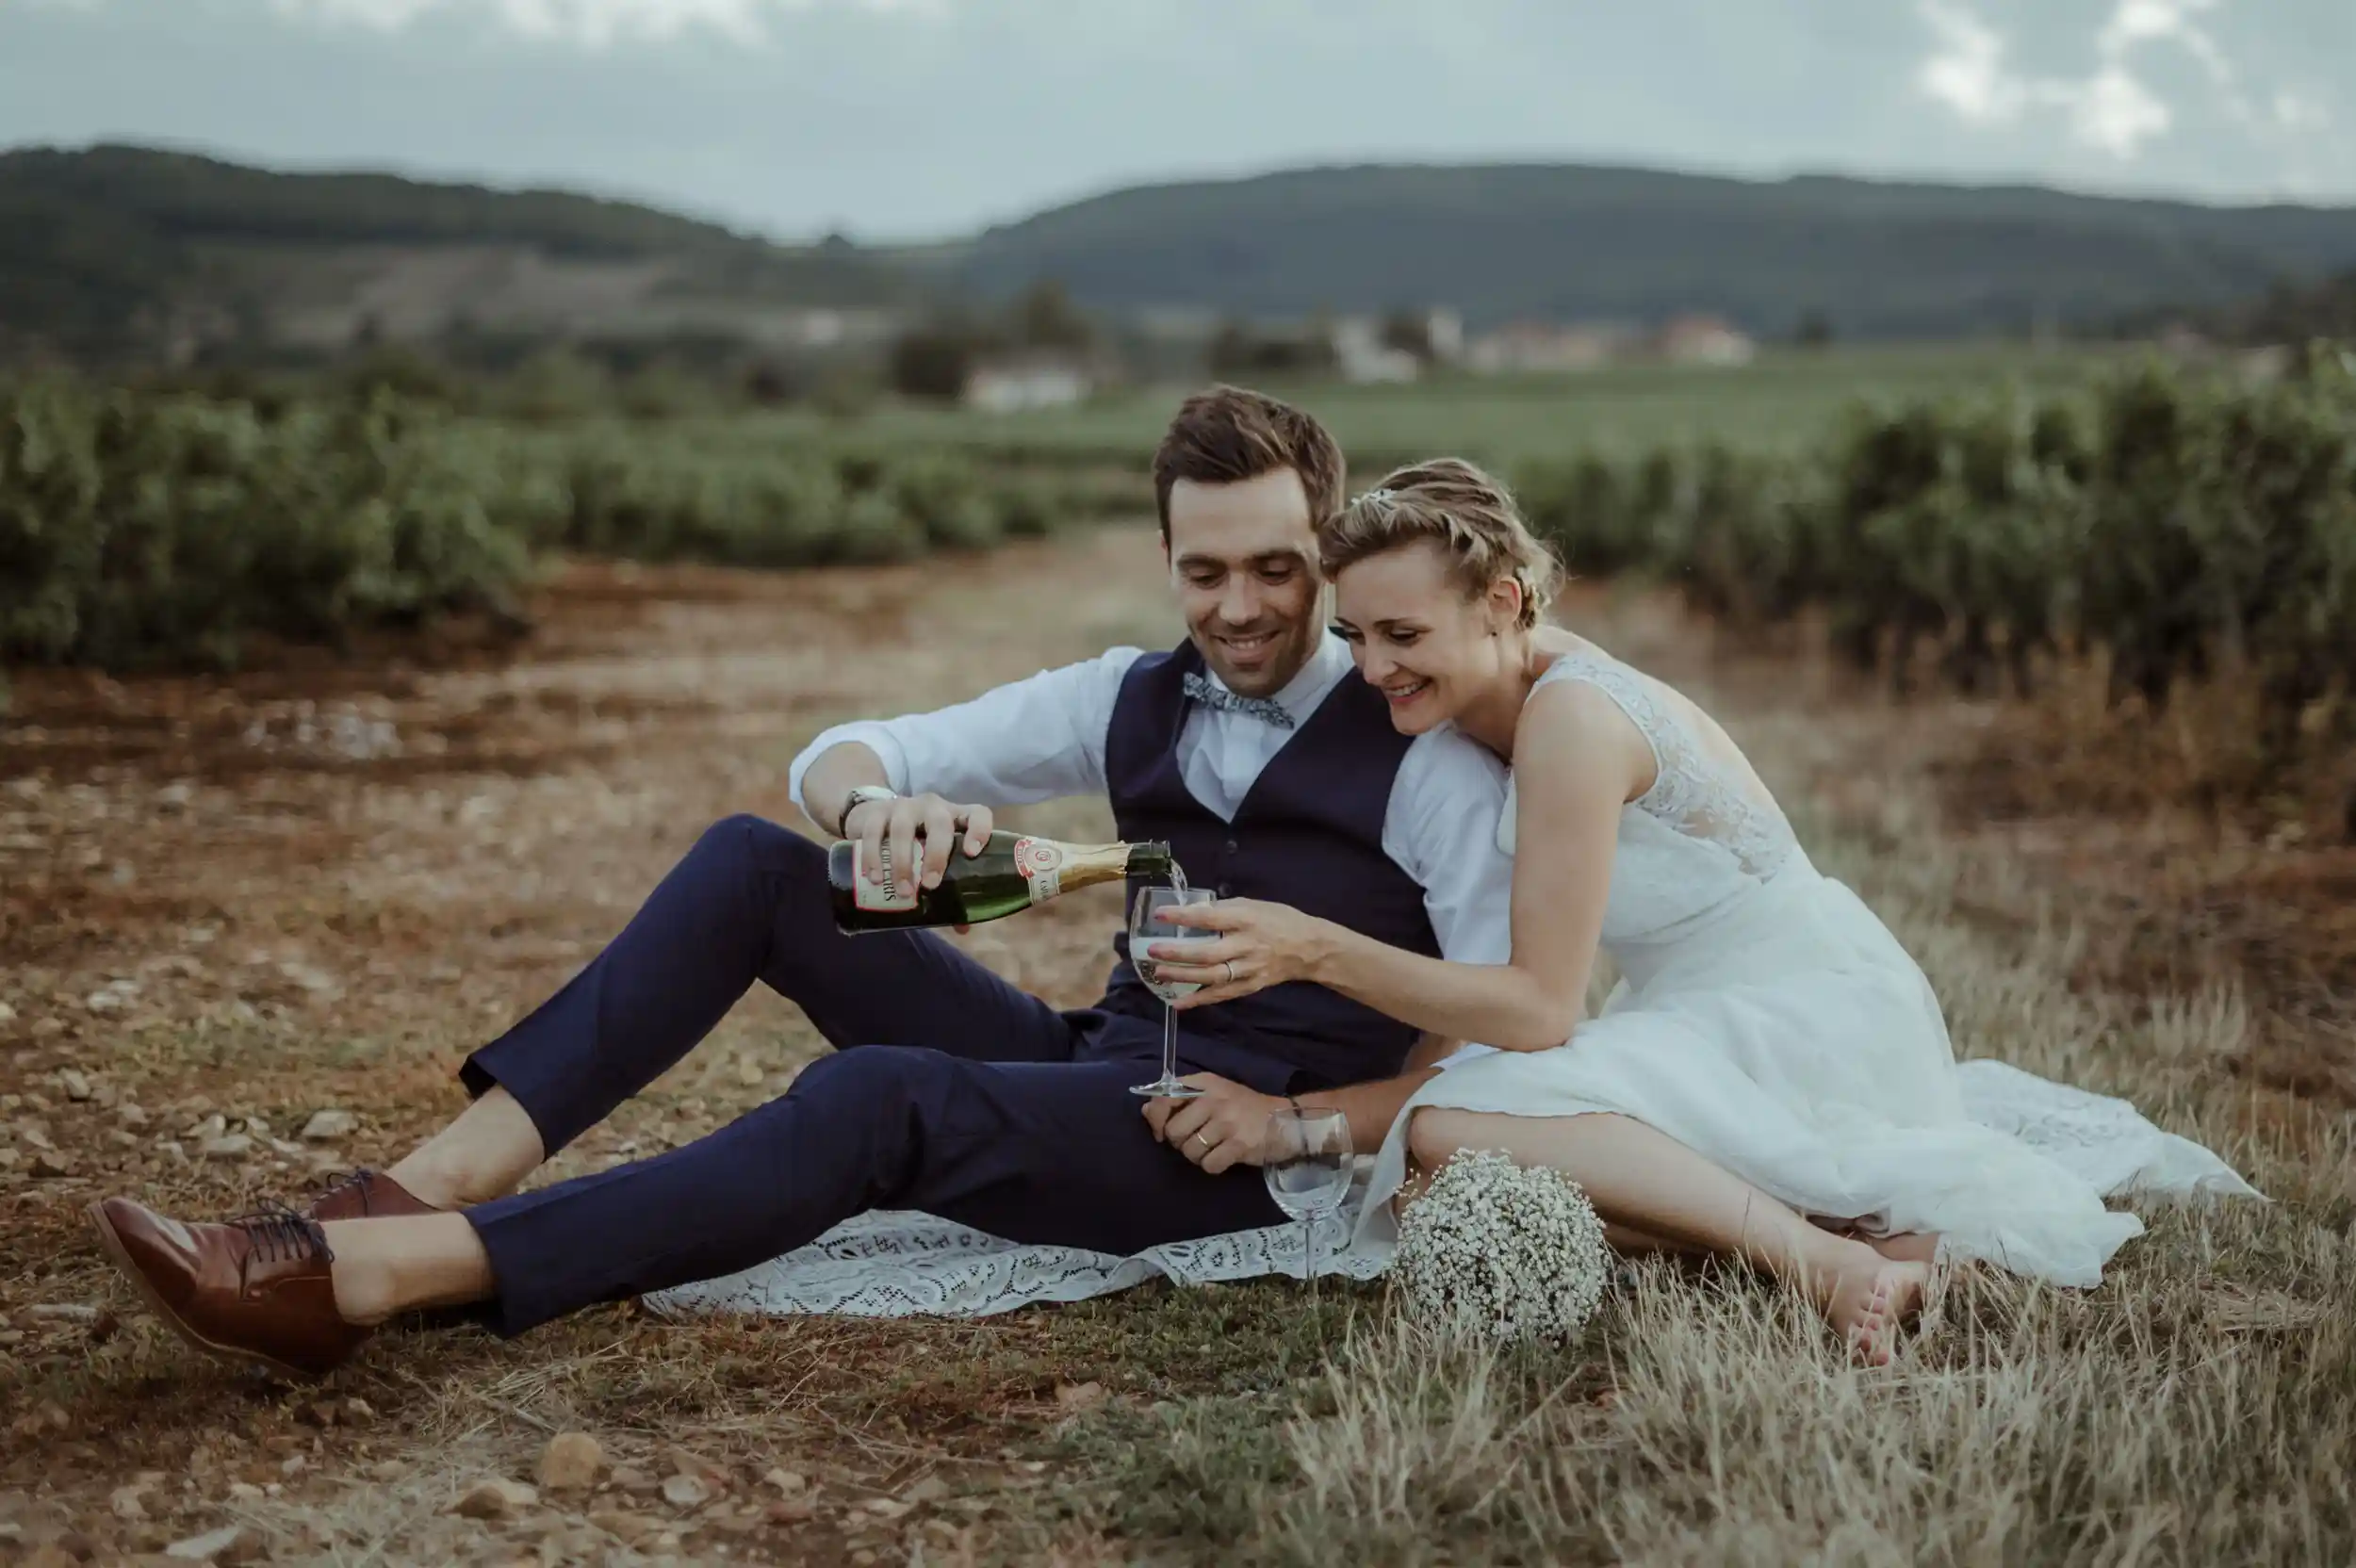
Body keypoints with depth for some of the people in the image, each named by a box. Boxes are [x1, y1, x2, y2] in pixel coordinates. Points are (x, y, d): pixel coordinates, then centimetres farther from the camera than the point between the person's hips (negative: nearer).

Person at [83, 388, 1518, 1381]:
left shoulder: (1427, 763, -7)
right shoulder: (1134, 702, 9)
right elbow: (837, 754, 8)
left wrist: (1291, 1121, -23)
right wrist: (883, 804, -16)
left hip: (1238, 1157, -7)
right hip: (1091, 1072, 7)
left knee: (880, 1099, -35)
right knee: (757, 865, -7)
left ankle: (364, 1278, -39)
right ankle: (432, 1188, -21)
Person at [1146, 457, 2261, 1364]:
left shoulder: (1571, 716, -21)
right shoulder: (1530, 695, 6)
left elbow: (1539, 1008, -21)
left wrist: (1312, 949, -26)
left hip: (1801, 1030, -10)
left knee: (1449, 1132, -26)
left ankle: (1820, 1252, -26)